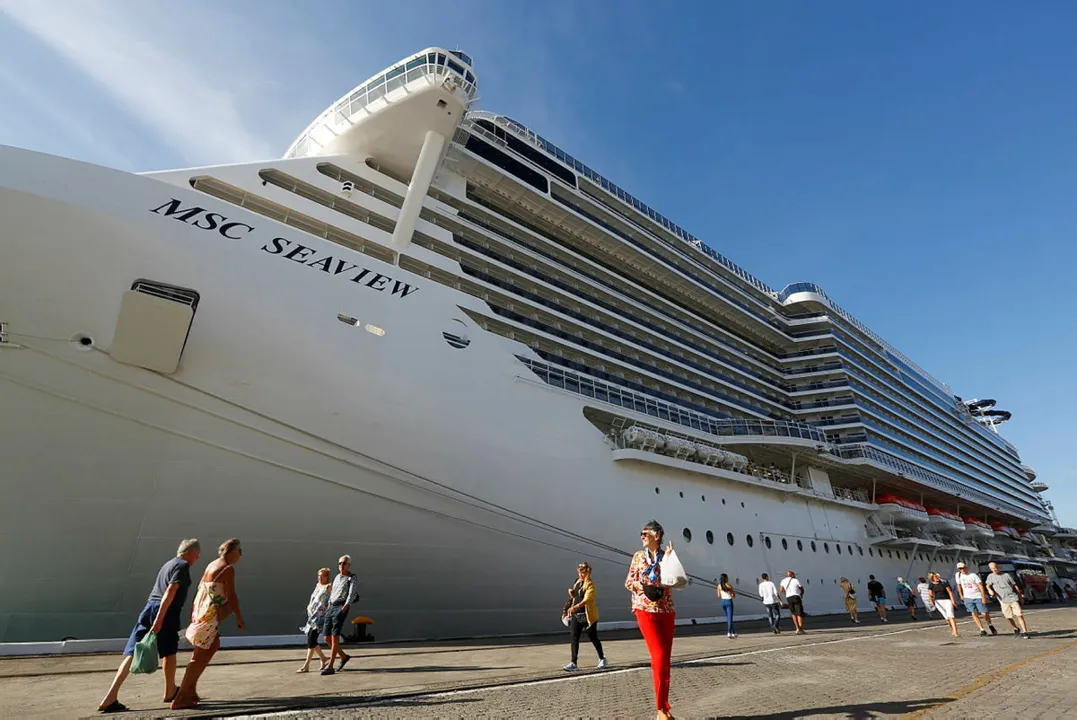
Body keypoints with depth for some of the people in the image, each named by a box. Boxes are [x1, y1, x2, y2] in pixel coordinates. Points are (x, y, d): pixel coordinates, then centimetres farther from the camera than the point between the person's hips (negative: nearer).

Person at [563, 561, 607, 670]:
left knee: (593, 638, 7)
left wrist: (575, 607, -41)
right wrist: (571, 594, -1)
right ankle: (573, 662, 3)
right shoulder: (577, 582, 9)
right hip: (576, 615, 6)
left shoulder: (590, 584, -13)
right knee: (574, 638, 0)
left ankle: (602, 659, 26)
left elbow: (586, 599, -27)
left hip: (588, 615, -6)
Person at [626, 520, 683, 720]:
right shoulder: (638, 556, 5)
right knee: (659, 655, -12)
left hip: (666, 611, 2)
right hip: (645, 610, -2)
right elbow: (628, 582, 6)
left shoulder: (667, 556, 4)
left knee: (666, 659, 7)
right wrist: (639, 586, -14)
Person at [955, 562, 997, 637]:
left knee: (984, 613, -1)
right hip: (968, 598, 3)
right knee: (974, 614, -5)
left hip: (978, 597, -3)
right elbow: (959, 585, 16)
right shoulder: (958, 575, 6)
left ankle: (990, 626, 25)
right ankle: (982, 630, -2)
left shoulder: (973, 575, -4)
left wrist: (983, 597, -13)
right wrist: (961, 595, 16)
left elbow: (980, 586, -7)